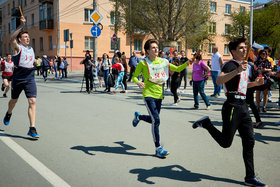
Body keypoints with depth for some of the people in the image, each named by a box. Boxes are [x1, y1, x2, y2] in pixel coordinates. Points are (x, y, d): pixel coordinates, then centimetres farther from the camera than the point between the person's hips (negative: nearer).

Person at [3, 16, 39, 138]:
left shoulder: (31, 49, 14)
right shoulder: (17, 47, -4)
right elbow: (12, 38, -27)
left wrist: (35, 62, 11)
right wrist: (21, 26, -34)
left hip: (30, 79, 3)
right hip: (18, 79, -3)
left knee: (32, 101, -12)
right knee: (14, 100, 17)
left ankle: (32, 129, -12)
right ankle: (8, 114, 51)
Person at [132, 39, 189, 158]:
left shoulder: (163, 62, 8)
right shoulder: (143, 63, -5)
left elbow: (177, 69, 8)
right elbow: (134, 77, 0)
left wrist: (188, 62, -7)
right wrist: (138, 83, -22)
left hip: (159, 95, 6)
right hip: (148, 94, -5)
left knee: (153, 120, 17)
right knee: (156, 120, -14)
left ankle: (138, 116, 50)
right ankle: (158, 148, -5)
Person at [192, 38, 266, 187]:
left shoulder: (245, 65, 19)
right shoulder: (231, 64, -10)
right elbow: (219, 80, -29)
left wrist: (255, 83, 18)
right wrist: (237, 70, -38)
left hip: (243, 107, 9)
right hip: (232, 106, -9)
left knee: (249, 142, 7)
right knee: (225, 143, -2)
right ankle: (206, 123, 20)